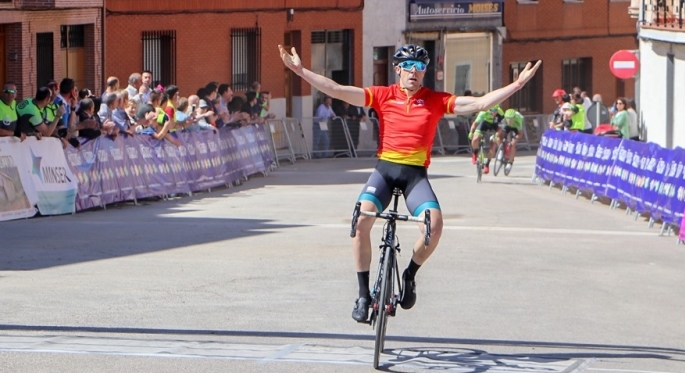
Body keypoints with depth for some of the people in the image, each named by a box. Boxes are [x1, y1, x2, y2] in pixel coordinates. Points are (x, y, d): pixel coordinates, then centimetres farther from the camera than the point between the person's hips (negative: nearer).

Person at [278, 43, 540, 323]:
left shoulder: (436, 100, 4)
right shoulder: (383, 96, 4)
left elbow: (480, 103, 0)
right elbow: (337, 91, 0)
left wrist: (518, 84, -8)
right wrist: (300, 71, -7)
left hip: (415, 173, 0)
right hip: (385, 168, 0)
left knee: (434, 224, -24)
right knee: (362, 220, -24)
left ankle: (409, 276, 6)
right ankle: (363, 294, -10)